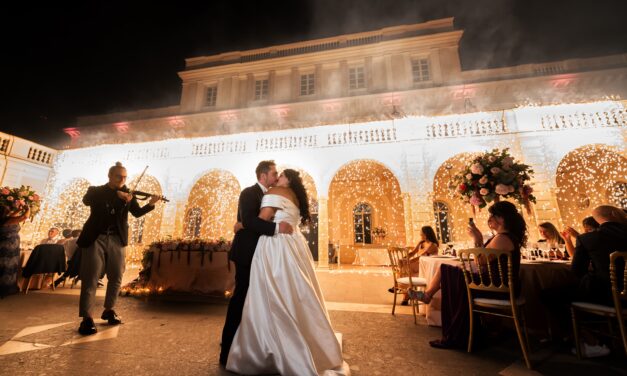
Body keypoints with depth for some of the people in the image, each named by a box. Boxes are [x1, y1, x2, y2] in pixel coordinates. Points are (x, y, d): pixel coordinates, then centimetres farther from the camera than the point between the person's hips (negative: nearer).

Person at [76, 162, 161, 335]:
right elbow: (86, 200, -18)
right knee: (90, 278, -2)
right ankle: (87, 318, 8)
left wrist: (150, 204, -24)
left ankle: (109, 310, 25)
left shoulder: (128, 194, 9)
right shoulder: (96, 191, 4)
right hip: (95, 238, -2)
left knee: (116, 277, 8)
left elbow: (137, 212, -4)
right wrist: (116, 194, -28)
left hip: (117, 240, 3)